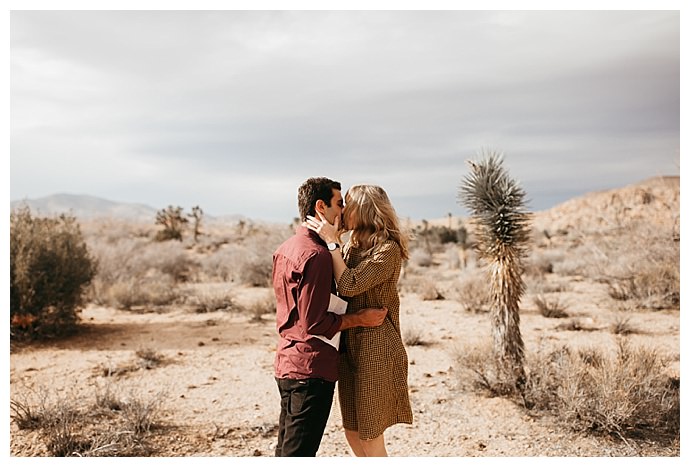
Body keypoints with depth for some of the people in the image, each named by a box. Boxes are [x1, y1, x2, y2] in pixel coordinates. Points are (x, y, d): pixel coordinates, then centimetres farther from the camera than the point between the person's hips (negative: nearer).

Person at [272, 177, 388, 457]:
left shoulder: (286, 248, 10)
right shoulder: (316, 255, -21)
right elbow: (314, 324, -22)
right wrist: (360, 319, -12)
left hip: (286, 362, 10)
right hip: (311, 368, -10)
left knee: (286, 450, 20)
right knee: (299, 453, 2)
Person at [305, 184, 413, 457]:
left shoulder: (388, 249, -13)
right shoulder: (352, 247, 12)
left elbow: (349, 286, -23)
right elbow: (335, 289, 7)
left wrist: (331, 241, -17)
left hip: (376, 349, -8)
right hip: (350, 345, 8)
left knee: (370, 438, 3)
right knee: (352, 432, 15)